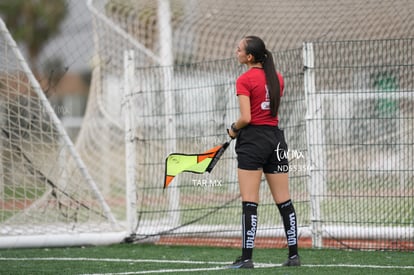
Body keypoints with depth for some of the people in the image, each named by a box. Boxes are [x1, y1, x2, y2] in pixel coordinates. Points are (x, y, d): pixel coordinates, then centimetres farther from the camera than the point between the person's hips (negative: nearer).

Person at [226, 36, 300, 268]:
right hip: (276, 139, 6)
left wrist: (233, 129, 3)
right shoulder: (277, 78, 10)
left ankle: (247, 258, -6)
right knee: (284, 202, 7)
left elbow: (246, 118, -17)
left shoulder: (245, 80, -10)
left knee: (250, 203, -5)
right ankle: (294, 255, 7)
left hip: (252, 140, -6)